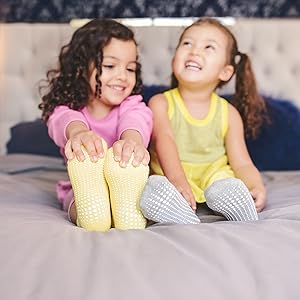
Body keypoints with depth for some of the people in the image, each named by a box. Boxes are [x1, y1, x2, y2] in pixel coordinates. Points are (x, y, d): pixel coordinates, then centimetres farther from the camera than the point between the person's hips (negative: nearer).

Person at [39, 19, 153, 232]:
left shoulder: (132, 106, -1)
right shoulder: (67, 109, -1)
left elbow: (135, 121, -28)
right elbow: (64, 120, -27)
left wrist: (132, 140, -55)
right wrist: (78, 133, -55)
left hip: (128, 182, 0)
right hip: (83, 187, 1)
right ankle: (87, 208, -54)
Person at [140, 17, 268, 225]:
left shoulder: (229, 113, 3)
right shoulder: (161, 103, -2)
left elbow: (242, 163, 0)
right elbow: (164, 139, -21)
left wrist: (257, 186, -24)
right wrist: (177, 179, -40)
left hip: (213, 178, 1)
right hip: (171, 179, -1)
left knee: (227, 190, -32)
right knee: (152, 193, -33)